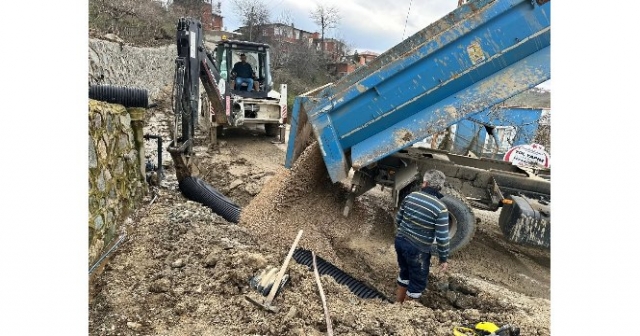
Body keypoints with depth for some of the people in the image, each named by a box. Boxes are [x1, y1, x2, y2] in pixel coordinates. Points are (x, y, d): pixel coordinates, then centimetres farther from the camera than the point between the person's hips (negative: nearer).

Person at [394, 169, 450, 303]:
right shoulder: (440, 208, -19)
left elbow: (398, 219, 8)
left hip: (400, 241, 6)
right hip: (418, 250, -6)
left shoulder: (411, 196, -4)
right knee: (418, 281, 16)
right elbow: (442, 238, -17)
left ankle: (397, 303, 43)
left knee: (405, 272, 28)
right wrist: (443, 258, -3)